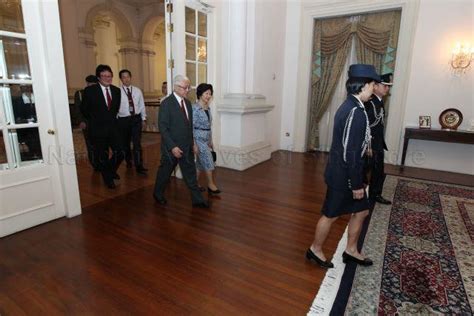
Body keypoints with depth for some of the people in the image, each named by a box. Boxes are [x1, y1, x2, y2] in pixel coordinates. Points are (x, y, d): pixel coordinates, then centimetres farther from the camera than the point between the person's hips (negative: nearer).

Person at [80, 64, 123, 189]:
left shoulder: (116, 90, 5)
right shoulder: (90, 90, -8)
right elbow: (84, 109, 3)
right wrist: (94, 120, 11)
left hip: (113, 128, 3)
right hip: (98, 130, -3)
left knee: (120, 153, -1)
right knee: (102, 157, 7)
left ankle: (111, 170, 31)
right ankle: (108, 179, 28)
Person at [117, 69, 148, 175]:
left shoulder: (137, 91, 5)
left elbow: (142, 105, 9)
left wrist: (144, 119, 6)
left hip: (136, 119, 1)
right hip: (123, 120, 0)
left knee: (137, 143, -6)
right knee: (125, 143, 14)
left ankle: (139, 166, -4)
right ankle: (128, 161, 37)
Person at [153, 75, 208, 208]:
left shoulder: (187, 102, 8)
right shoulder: (166, 103, -14)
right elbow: (163, 128, -17)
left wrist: (192, 143, 11)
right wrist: (172, 147, -21)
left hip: (187, 147, 6)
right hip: (172, 147, -6)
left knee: (190, 173, 8)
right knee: (165, 172, 13)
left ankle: (197, 199, 16)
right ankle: (158, 194, 35)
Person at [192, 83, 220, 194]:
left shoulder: (207, 108, 10)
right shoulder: (195, 108, -14)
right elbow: (191, 127, -15)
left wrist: (211, 140, 18)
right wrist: (194, 144, -18)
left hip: (206, 138, 8)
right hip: (199, 138, -8)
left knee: (200, 163, 12)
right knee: (208, 162, -2)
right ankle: (211, 184, 13)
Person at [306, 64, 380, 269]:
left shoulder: (350, 106, 9)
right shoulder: (356, 112, -23)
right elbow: (351, 152, -25)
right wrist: (356, 184, -18)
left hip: (345, 172, 10)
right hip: (344, 175, -10)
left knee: (361, 211, 20)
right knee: (330, 215, 7)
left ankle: (351, 251, 36)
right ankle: (315, 250, 28)